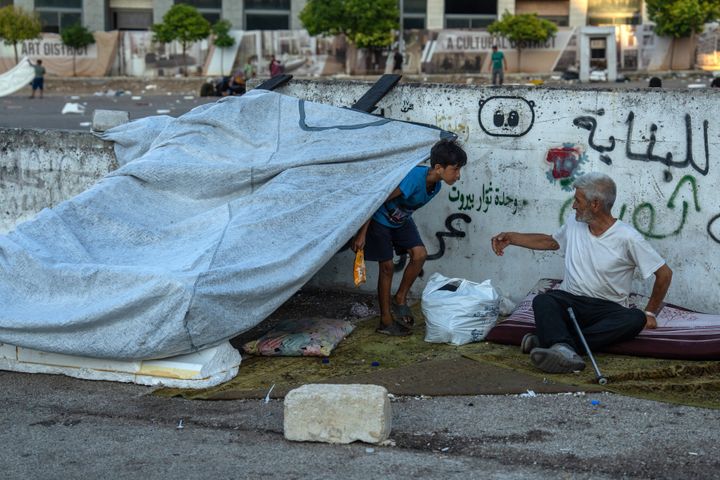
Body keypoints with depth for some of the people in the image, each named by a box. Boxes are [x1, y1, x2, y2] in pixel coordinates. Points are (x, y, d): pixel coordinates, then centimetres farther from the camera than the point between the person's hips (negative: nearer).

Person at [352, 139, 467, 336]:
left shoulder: (435, 185, -11)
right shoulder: (413, 178, -36)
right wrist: (362, 233, -27)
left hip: (401, 220, 7)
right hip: (380, 219, -7)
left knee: (420, 254, -10)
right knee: (387, 266, -5)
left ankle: (400, 299, 8)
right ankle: (386, 321, 5)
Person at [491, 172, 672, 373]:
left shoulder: (627, 237, -7)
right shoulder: (574, 223, 8)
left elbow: (664, 273, -2)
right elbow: (551, 241, 30)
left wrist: (650, 312, 2)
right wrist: (511, 238, 24)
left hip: (608, 308, -3)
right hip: (569, 302, 3)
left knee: (636, 319, -37)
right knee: (542, 301, -31)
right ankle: (564, 349, -61)